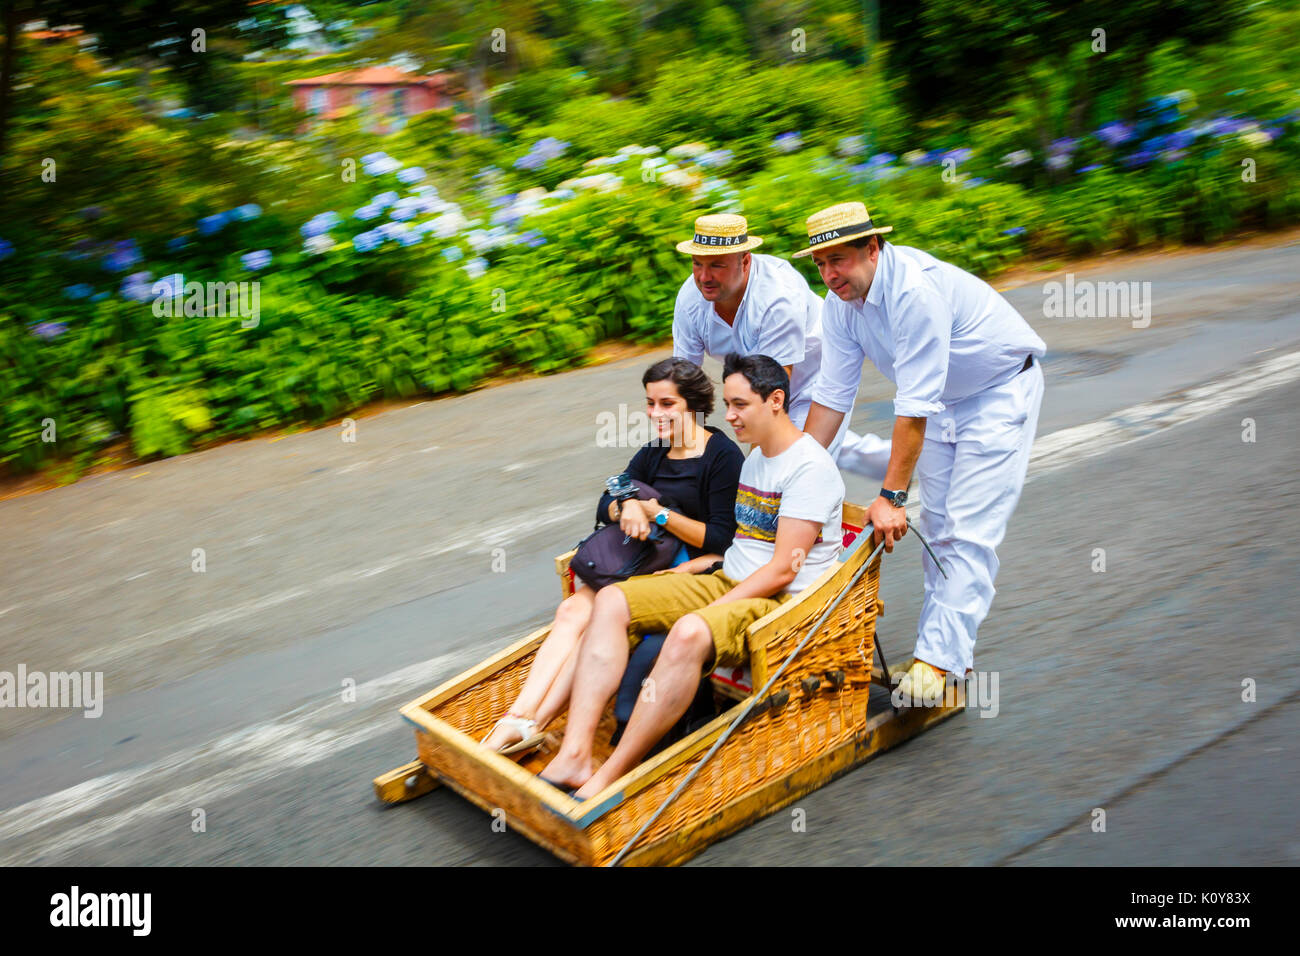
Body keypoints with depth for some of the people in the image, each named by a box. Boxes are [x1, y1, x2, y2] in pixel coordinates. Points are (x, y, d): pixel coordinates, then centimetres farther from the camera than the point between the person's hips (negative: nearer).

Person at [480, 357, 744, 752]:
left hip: (695, 570, -7)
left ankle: (533, 723, -28)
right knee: (573, 609, -18)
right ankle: (518, 717, -28)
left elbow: (721, 540, -13)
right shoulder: (653, 453, 14)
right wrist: (626, 506, -14)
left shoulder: (723, 455, -8)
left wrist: (657, 512, -16)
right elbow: (605, 505, 10)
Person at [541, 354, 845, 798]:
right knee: (611, 601, -11)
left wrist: (708, 611, -18)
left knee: (688, 634, -39)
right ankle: (574, 754, -24)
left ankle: (606, 779, -31)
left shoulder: (810, 467, -11)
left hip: (784, 603, -9)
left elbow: (783, 570, -17)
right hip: (729, 582, 9)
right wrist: (690, 568, 7)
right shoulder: (753, 457, 18)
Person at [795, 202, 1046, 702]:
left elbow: (915, 405, -34)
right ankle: (943, 645, 18)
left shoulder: (916, 289, -35)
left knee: (969, 530, -12)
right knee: (936, 525, 8)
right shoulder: (841, 298, -10)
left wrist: (891, 496, -32)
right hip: (945, 400, 8)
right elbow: (832, 394, -5)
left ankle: (941, 659, -9)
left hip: (1000, 392, -8)